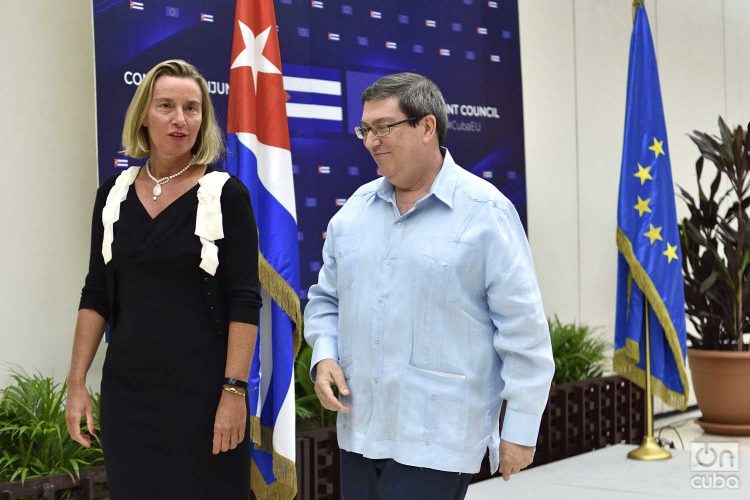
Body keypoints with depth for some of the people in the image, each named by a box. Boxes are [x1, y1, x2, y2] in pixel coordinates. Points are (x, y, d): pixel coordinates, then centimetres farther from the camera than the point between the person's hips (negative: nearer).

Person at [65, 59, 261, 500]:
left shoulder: (226, 195, -7)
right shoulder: (114, 194, 6)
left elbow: (245, 301, -9)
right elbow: (97, 295, 10)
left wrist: (234, 390, -15)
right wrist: (77, 381, 5)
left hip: (202, 387, -4)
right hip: (127, 386, 4)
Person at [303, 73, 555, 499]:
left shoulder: (484, 211, -9)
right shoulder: (356, 207, 9)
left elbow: (523, 329, -9)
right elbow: (326, 299, 18)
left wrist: (521, 428, -8)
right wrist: (324, 356, -1)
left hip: (438, 439, -6)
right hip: (359, 430, 6)